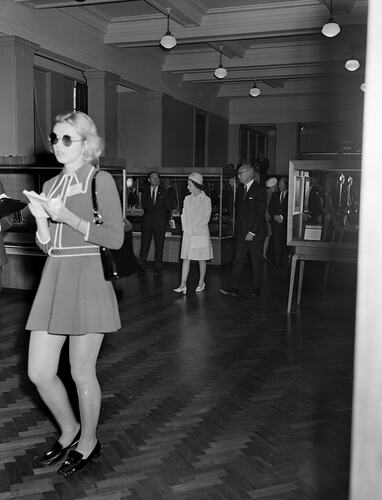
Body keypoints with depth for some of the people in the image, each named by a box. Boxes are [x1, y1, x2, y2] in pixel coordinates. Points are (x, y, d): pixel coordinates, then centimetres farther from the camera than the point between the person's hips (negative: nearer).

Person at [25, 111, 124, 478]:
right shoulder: (51, 185, 14)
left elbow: (115, 239, -12)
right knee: (39, 372, 7)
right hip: (53, 277, 6)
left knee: (82, 372, 5)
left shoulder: (100, 180, -4)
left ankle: (88, 442, 29)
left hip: (87, 279, -6)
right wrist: (40, 217, -6)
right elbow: (46, 245, 13)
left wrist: (68, 216, -17)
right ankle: (69, 430, 33)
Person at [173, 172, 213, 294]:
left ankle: (201, 283, 16)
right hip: (188, 234, 5)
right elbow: (184, 215, 13)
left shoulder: (206, 200, -5)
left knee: (201, 259, 5)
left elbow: (206, 218, -7)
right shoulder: (187, 199, 10)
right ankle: (183, 285, -1)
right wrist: (185, 228, 0)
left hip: (200, 233, -4)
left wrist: (195, 229, -11)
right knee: (185, 258, 0)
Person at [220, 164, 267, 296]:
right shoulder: (240, 189, 13)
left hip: (256, 233, -5)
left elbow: (261, 213, -13)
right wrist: (238, 226, 5)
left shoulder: (260, 189, -8)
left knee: (256, 262, 5)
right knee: (238, 260, 1)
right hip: (241, 232, 5)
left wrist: (252, 232, -16)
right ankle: (233, 287, 1)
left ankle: (256, 288, 15)